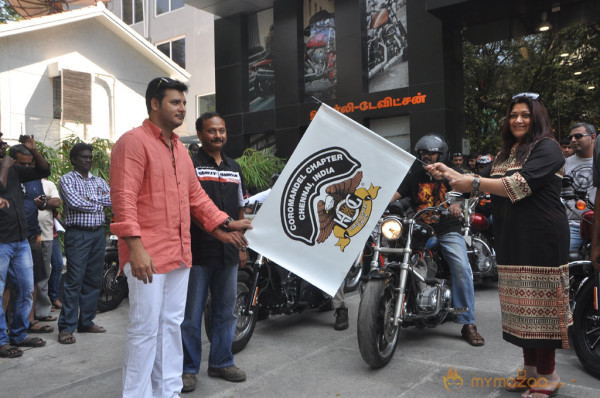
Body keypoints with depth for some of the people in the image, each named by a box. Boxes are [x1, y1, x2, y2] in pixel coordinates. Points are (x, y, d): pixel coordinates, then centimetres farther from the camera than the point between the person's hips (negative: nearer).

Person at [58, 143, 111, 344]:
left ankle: (86, 322, 20)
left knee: (93, 280, 9)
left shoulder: (99, 181, 16)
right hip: (78, 234, -5)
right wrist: (99, 204, -4)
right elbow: (74, 202, -16)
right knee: (74, 281, -7)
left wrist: (90, 198, -10)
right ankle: (66, 328, 0)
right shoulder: (67, 179, 1)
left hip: (98, 233, 6)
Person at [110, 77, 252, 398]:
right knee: (145, 328, 0)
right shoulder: (134, 142, -9)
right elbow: (123, 198, -17)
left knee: (171, 324, 16)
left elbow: (195, 195, 22)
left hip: (180, 253, 9)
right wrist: (136, 247, -24)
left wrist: (223, 224, 13)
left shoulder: (180, 149, 19)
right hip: (147, 256, -8)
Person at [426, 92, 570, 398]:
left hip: (541, 238, -8)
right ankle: (530, 368, 22)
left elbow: (519, 185, -21)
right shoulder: (506, 152, 20)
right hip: (511, 238, 8)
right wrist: (450, 174, 8)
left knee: (540, 303, -3)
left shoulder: (547, 147, -7)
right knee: (521, 304, 11)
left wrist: (473, 183, -23)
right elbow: (488, 186, 18)